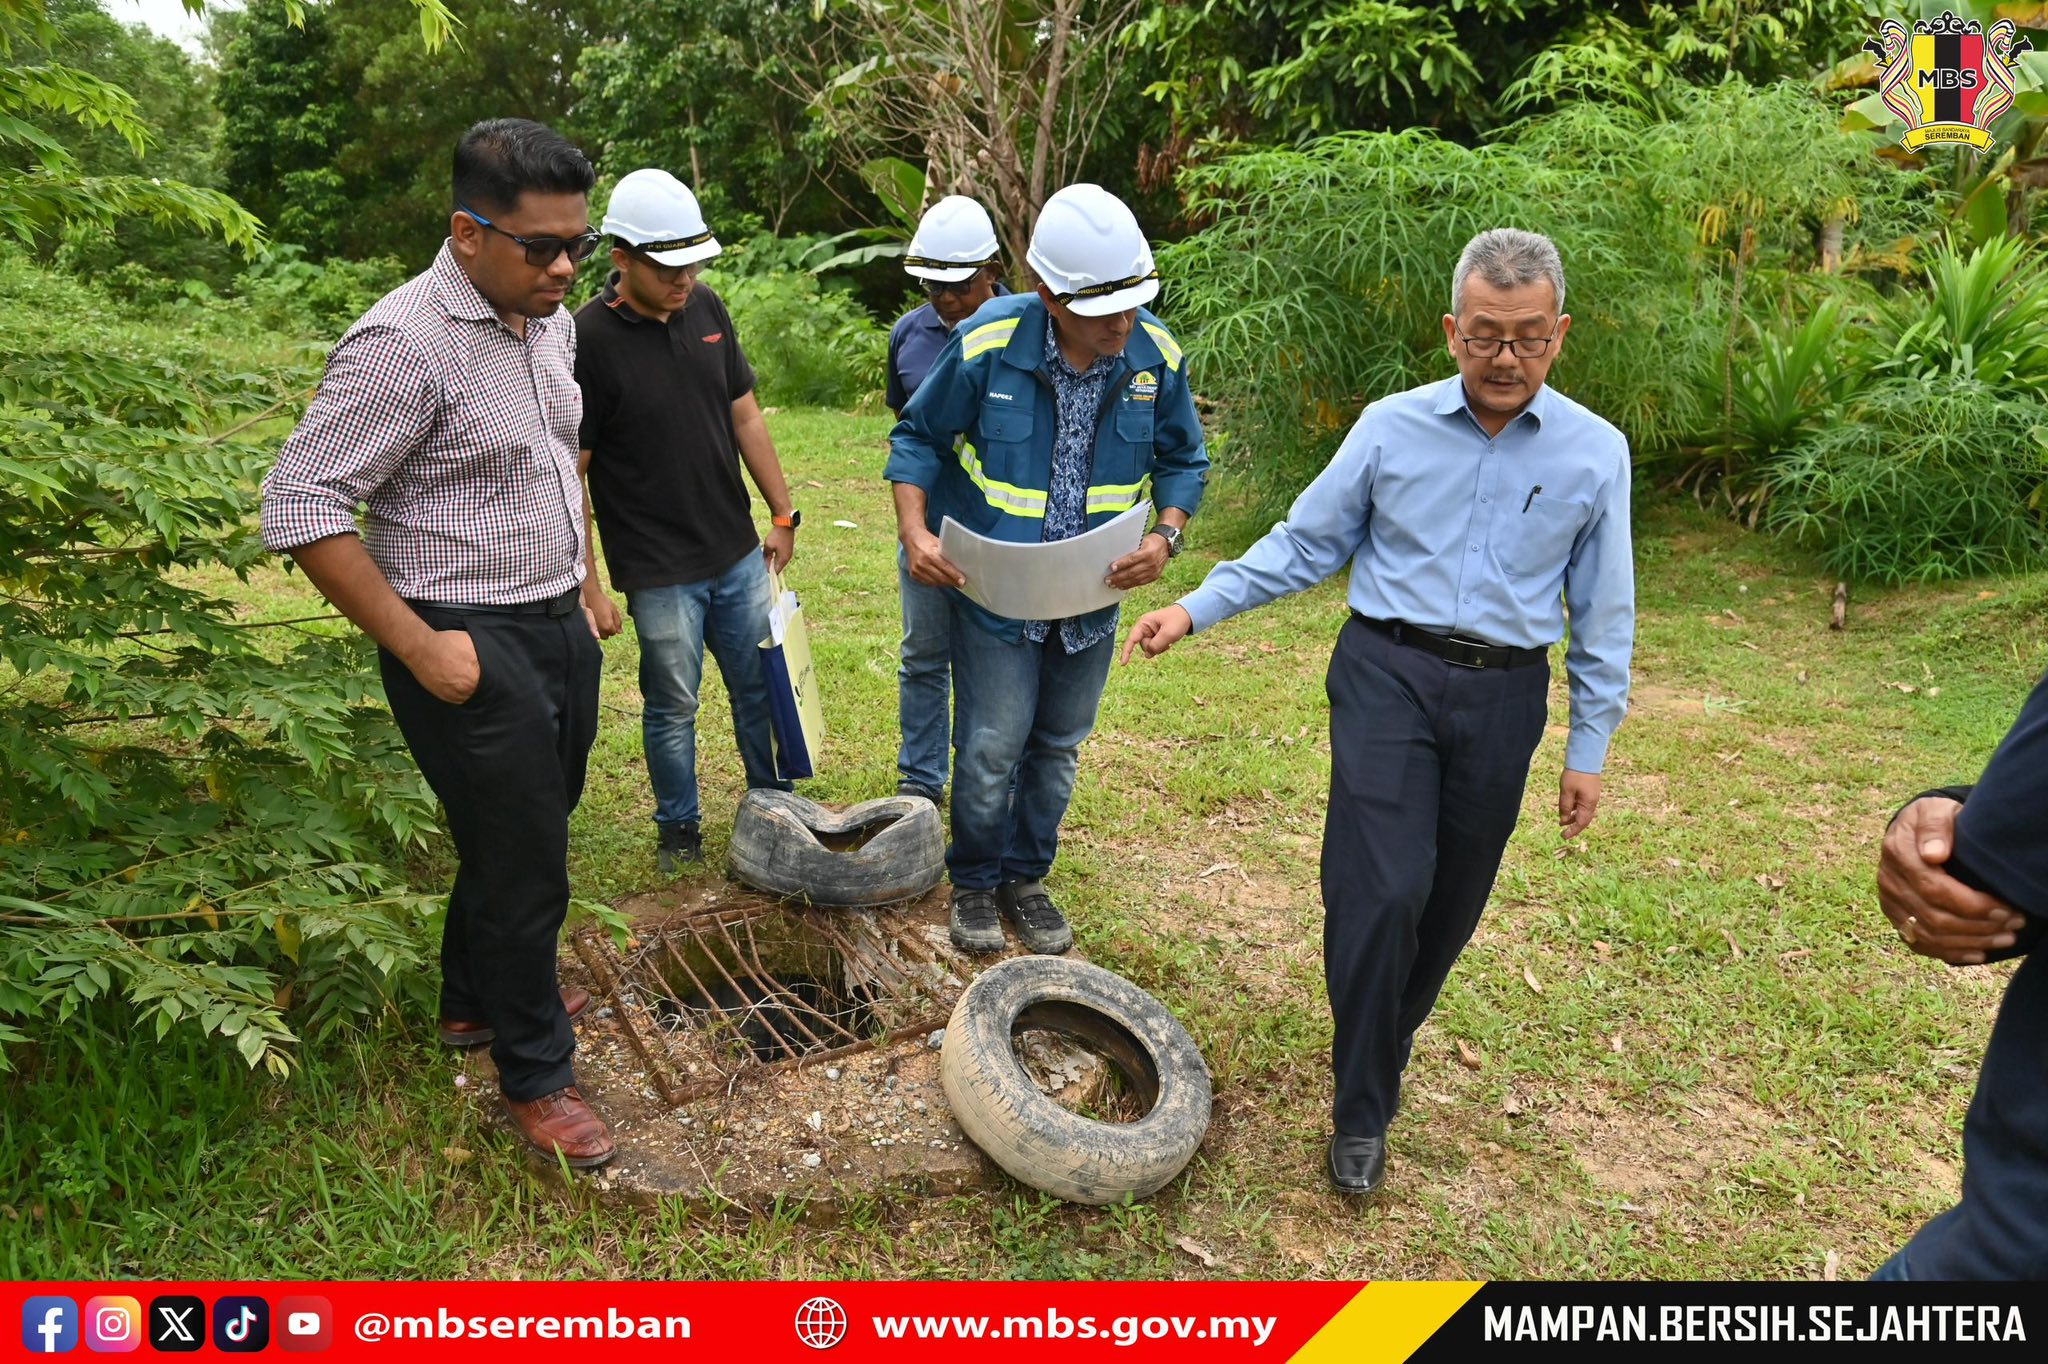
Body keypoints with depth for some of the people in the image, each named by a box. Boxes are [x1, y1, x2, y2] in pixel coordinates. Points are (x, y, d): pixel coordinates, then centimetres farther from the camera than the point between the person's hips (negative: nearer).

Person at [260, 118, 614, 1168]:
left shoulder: (551, 322, 6)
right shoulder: (403, 343, -21)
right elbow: (300, 504, -21)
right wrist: (419, 646, -20)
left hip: (558, 629, 8)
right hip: (472, 651, -8)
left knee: (525, 833, 21)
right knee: (522, 863, 2)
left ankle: (476, 998, 44)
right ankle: (535, 1076, 22)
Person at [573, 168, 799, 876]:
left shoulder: (707, 308, 0)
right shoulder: (587, 339, -17)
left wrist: (783, 514, 10)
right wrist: (586, 583, -14)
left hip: (739, 553, 5)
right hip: (658, 571, -5)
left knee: (761, 687, 16)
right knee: (673, 706, 10)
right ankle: (678, 831, 31)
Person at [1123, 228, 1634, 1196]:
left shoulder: (1595, 452, 1)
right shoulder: (1392, 426, -1)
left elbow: (1603, 614, 7)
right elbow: (1305, 544, 5)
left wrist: (1588, 748, 6)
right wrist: (1196, 608, -4)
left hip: (1505, 695, 2)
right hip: (1389, 675, -2)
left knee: (1451, 903, 10)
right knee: (1382, 892, -11)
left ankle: (1382, 1046, 36)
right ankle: (1362, 1114, 6)